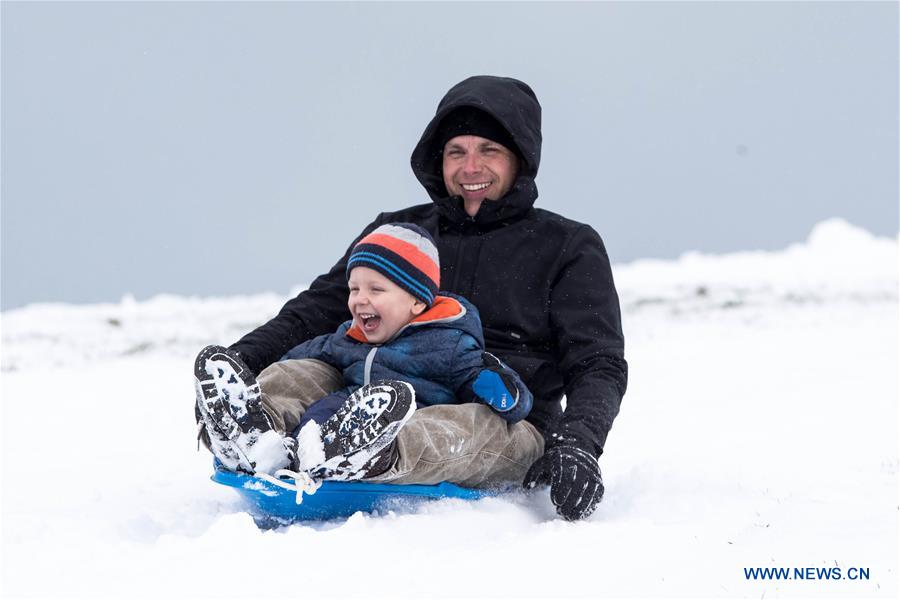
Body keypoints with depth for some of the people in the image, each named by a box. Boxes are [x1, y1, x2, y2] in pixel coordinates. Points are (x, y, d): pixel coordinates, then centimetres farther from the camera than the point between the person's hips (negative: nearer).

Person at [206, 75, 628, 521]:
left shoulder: (568, 247, 13)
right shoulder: (396, 232, 22)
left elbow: (600, 365, 4)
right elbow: (318, 309, 16)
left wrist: (579, 443, -18)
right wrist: (242, 357, -6)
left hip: (509, 424, -3)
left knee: (467, 428, -39)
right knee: (286, 375, -25)